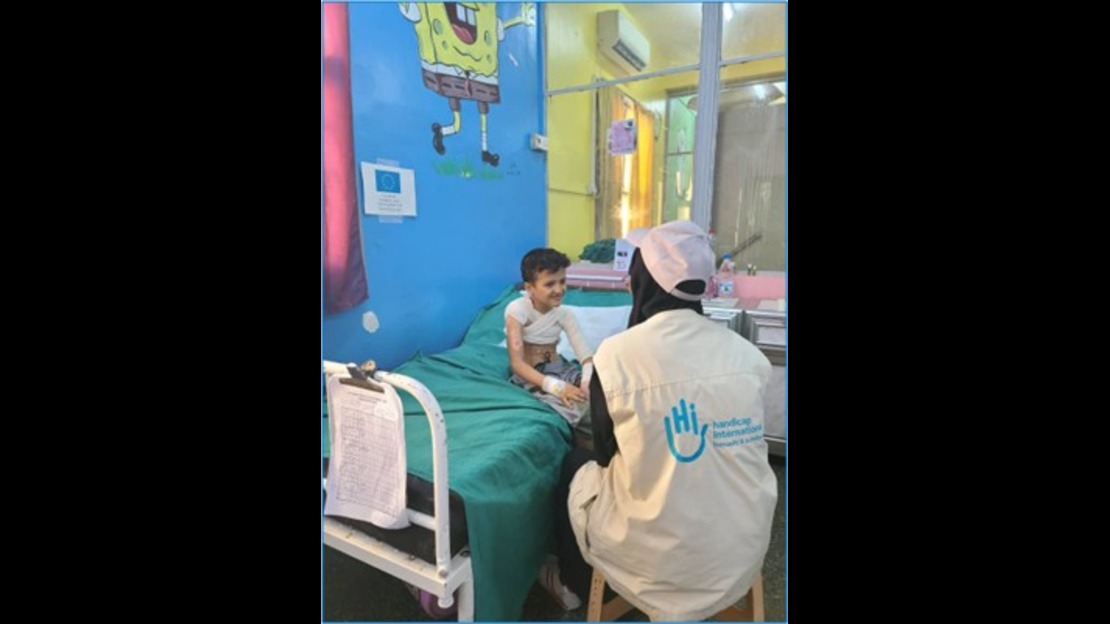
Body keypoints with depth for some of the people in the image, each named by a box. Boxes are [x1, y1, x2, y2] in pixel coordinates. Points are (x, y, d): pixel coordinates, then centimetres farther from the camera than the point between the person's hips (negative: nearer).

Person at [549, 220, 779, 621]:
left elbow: (606, 452, -4)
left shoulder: (617, 353, -19)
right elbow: (740, 450, 7)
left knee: (576, 467, 23)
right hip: (745, 553, 5)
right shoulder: (745, 351, -7)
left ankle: (574, 587, 45)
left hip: (661, 559, -4)